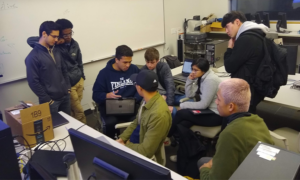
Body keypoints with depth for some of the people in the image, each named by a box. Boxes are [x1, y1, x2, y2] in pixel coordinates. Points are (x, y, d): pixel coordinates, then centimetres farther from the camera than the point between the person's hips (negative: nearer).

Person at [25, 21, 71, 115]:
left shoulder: (56, 51, 7)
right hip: (51, 100, -6)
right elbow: (33, 82, -15)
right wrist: (47, 100, -13)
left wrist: (68, 88, 8)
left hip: (65, 96, 6)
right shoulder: (33, 57, -14)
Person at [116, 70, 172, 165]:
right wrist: (122, 138, -1)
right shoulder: (148, 99, -8)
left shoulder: (159, 114, -35)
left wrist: (124, 146, -14)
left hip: (144, 156, -7)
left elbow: (146, 150, -27)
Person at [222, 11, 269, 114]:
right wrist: (234, 48, 6)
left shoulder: (246, 39, -21)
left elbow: (230, 67, -17)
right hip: (253, 91, 10)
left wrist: (230, 48, -5)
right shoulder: (256, 35, 11)